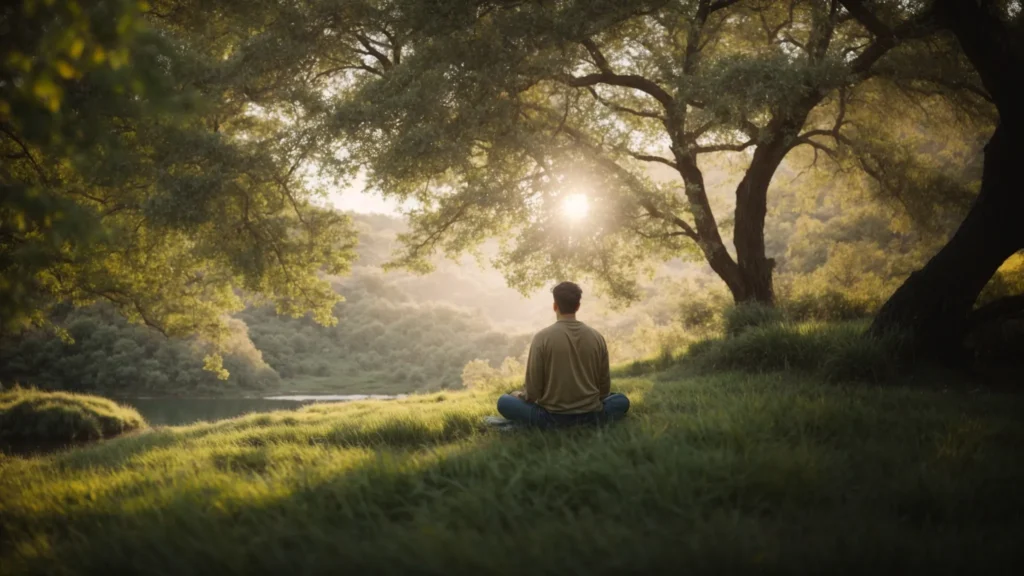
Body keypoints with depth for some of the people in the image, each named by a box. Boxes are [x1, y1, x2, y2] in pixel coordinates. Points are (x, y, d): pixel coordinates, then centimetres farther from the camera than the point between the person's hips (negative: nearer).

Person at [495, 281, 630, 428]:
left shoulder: (542, 338, -11)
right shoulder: (597, 337, -1)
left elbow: (533, 390, -8)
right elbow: (605, 388, 7)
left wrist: (520, 395, 15)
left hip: (552, 417, -2)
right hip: (590, 415, 2)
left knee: (504, 402, 16)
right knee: (622, 401, 29)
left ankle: (545, 426, 5)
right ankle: (590, 424, 11)